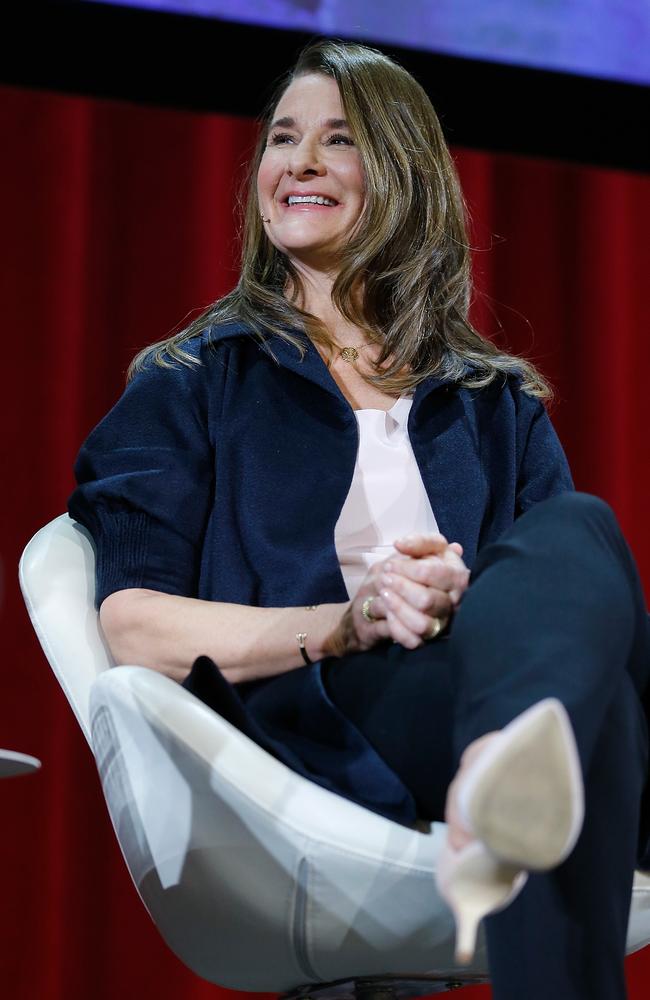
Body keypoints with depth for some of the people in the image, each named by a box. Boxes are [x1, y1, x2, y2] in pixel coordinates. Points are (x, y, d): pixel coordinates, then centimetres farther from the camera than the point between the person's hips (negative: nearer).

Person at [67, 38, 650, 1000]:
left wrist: (476, 604, -13)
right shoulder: (190, 383, 21)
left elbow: (567, 574, 13)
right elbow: (131, 623, 5)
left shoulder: (499, 402, 29)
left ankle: (506, 790, -63)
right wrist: (345, 622, -11)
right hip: (307, 722, -3)